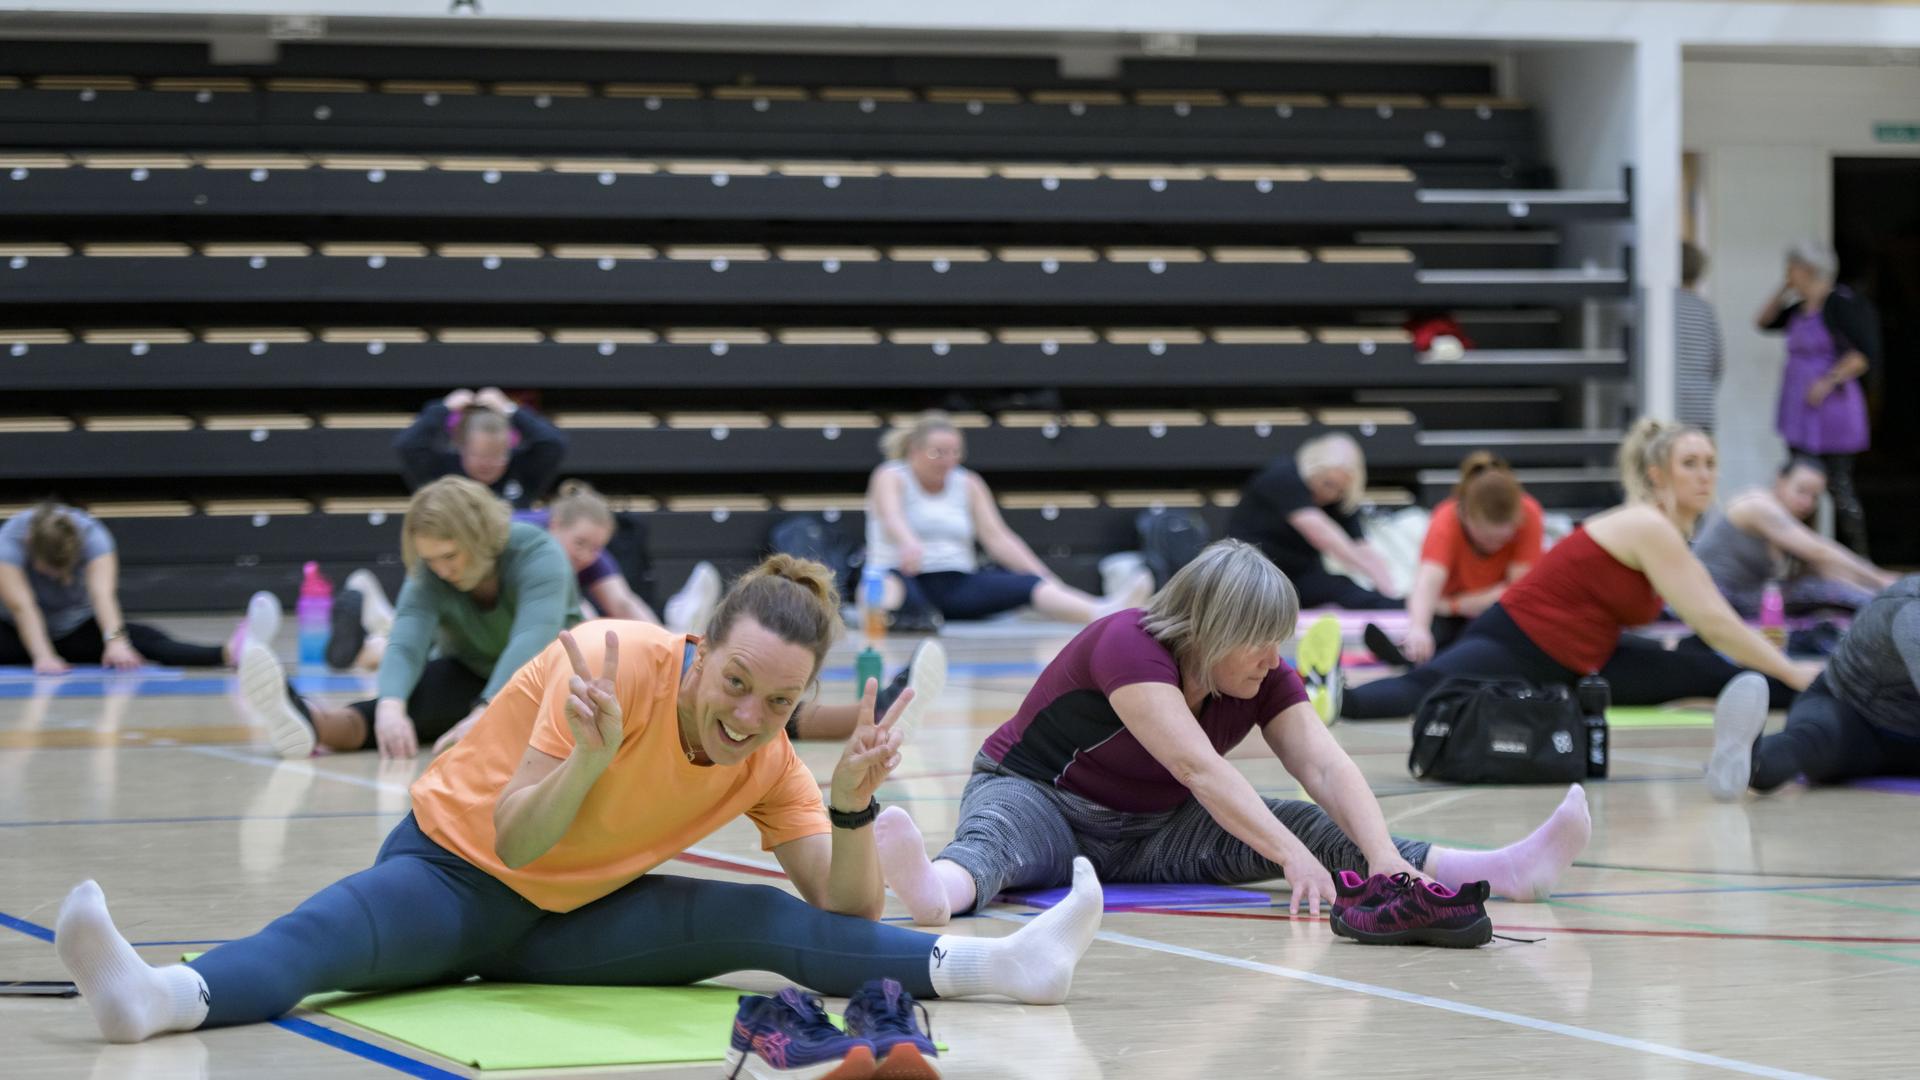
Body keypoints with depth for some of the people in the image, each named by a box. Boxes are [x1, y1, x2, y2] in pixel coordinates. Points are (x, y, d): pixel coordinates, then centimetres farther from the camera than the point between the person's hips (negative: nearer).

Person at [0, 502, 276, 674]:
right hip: (25, 634, 2)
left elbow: (102, 591, -36)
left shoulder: (91, 534, -21)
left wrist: (115, 641, -53)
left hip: (80, 632, -2)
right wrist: (42, 656, -50)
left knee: (146, 639, -30)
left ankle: (231, 651, -52)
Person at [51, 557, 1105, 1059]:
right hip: (454, 873, -5)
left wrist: (853, 801, -28)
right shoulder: (616, 665, -21)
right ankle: (169, 995, -68)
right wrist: (589, 759, -43)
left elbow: (847, 914, -11)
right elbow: (514, 841, -24)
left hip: (576, 919, 5)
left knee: (763, 924, -20)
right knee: (333, 932, -38)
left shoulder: (768, 763, -6)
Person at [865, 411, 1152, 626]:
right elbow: (891, 516, -21)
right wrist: (908, 543, -47)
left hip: (958, 586, 1)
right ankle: (876, 609, -75)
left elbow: (998, 538, 4)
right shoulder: (890, 477, 1)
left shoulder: (968, 485, 13)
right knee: (888, 582, -40)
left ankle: (1103, 612, -51)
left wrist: (1052, 583, -11)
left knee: (1028, 585, -27)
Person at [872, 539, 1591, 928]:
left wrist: (1383, 856, -37)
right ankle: (940, 886, -79)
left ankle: (1503, 871, -30)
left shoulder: (1262, 681, -6)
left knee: (1314, 825, -15)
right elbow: (1198, 766, -38)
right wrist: (1291, 858, -47)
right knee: (995, 835, -43)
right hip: (1036, 797, -5)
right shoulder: (1128, 647, -27)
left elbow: (1326, 768, -18)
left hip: (1148, 832, 5)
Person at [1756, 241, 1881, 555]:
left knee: (1838, 487, -8)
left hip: (1830, 411, -9)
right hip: (1800, 414, 9)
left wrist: (1829, 381, -20)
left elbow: (1867, 354, -18)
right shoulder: (1801, 308, 12)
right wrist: (1784, 289, 13)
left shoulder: (1841, 304, -13)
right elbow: (1765, 321, 26)